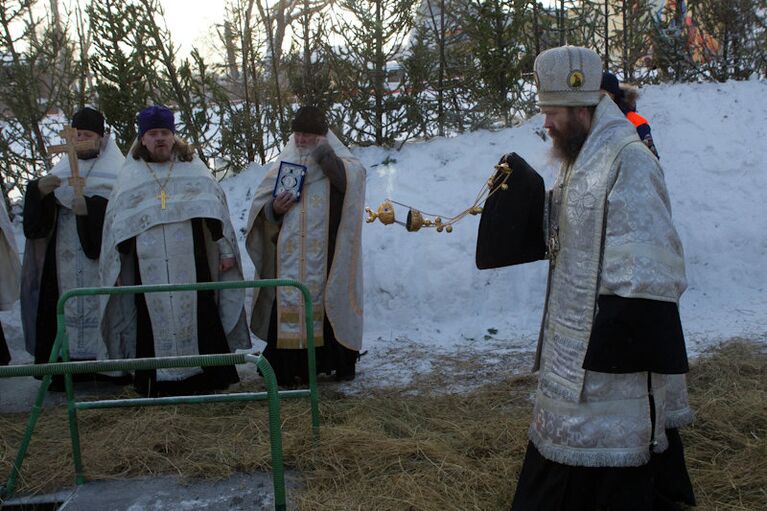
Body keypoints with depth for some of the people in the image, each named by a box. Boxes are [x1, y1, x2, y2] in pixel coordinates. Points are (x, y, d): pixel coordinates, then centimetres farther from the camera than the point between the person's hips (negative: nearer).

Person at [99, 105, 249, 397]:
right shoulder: (130, 176, 12)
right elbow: (116, 224, 12)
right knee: (155, 318, 1)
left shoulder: (194, 169, 11)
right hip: (149, 268, 1)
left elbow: (217, 209, 9)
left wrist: (226, 251, 4)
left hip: (191, 264, 0)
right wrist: (115, 268, 9)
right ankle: (159, 381, 10)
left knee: (199, 315, 0)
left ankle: (205, 378, 9)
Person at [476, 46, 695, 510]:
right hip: (575, 349, 9)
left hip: (612, 353, -9)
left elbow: (653, 277, -22)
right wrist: (523, 189, 3)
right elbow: (561, 237, 15)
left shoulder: (629, 162, -19)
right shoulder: (584, 162, 11)